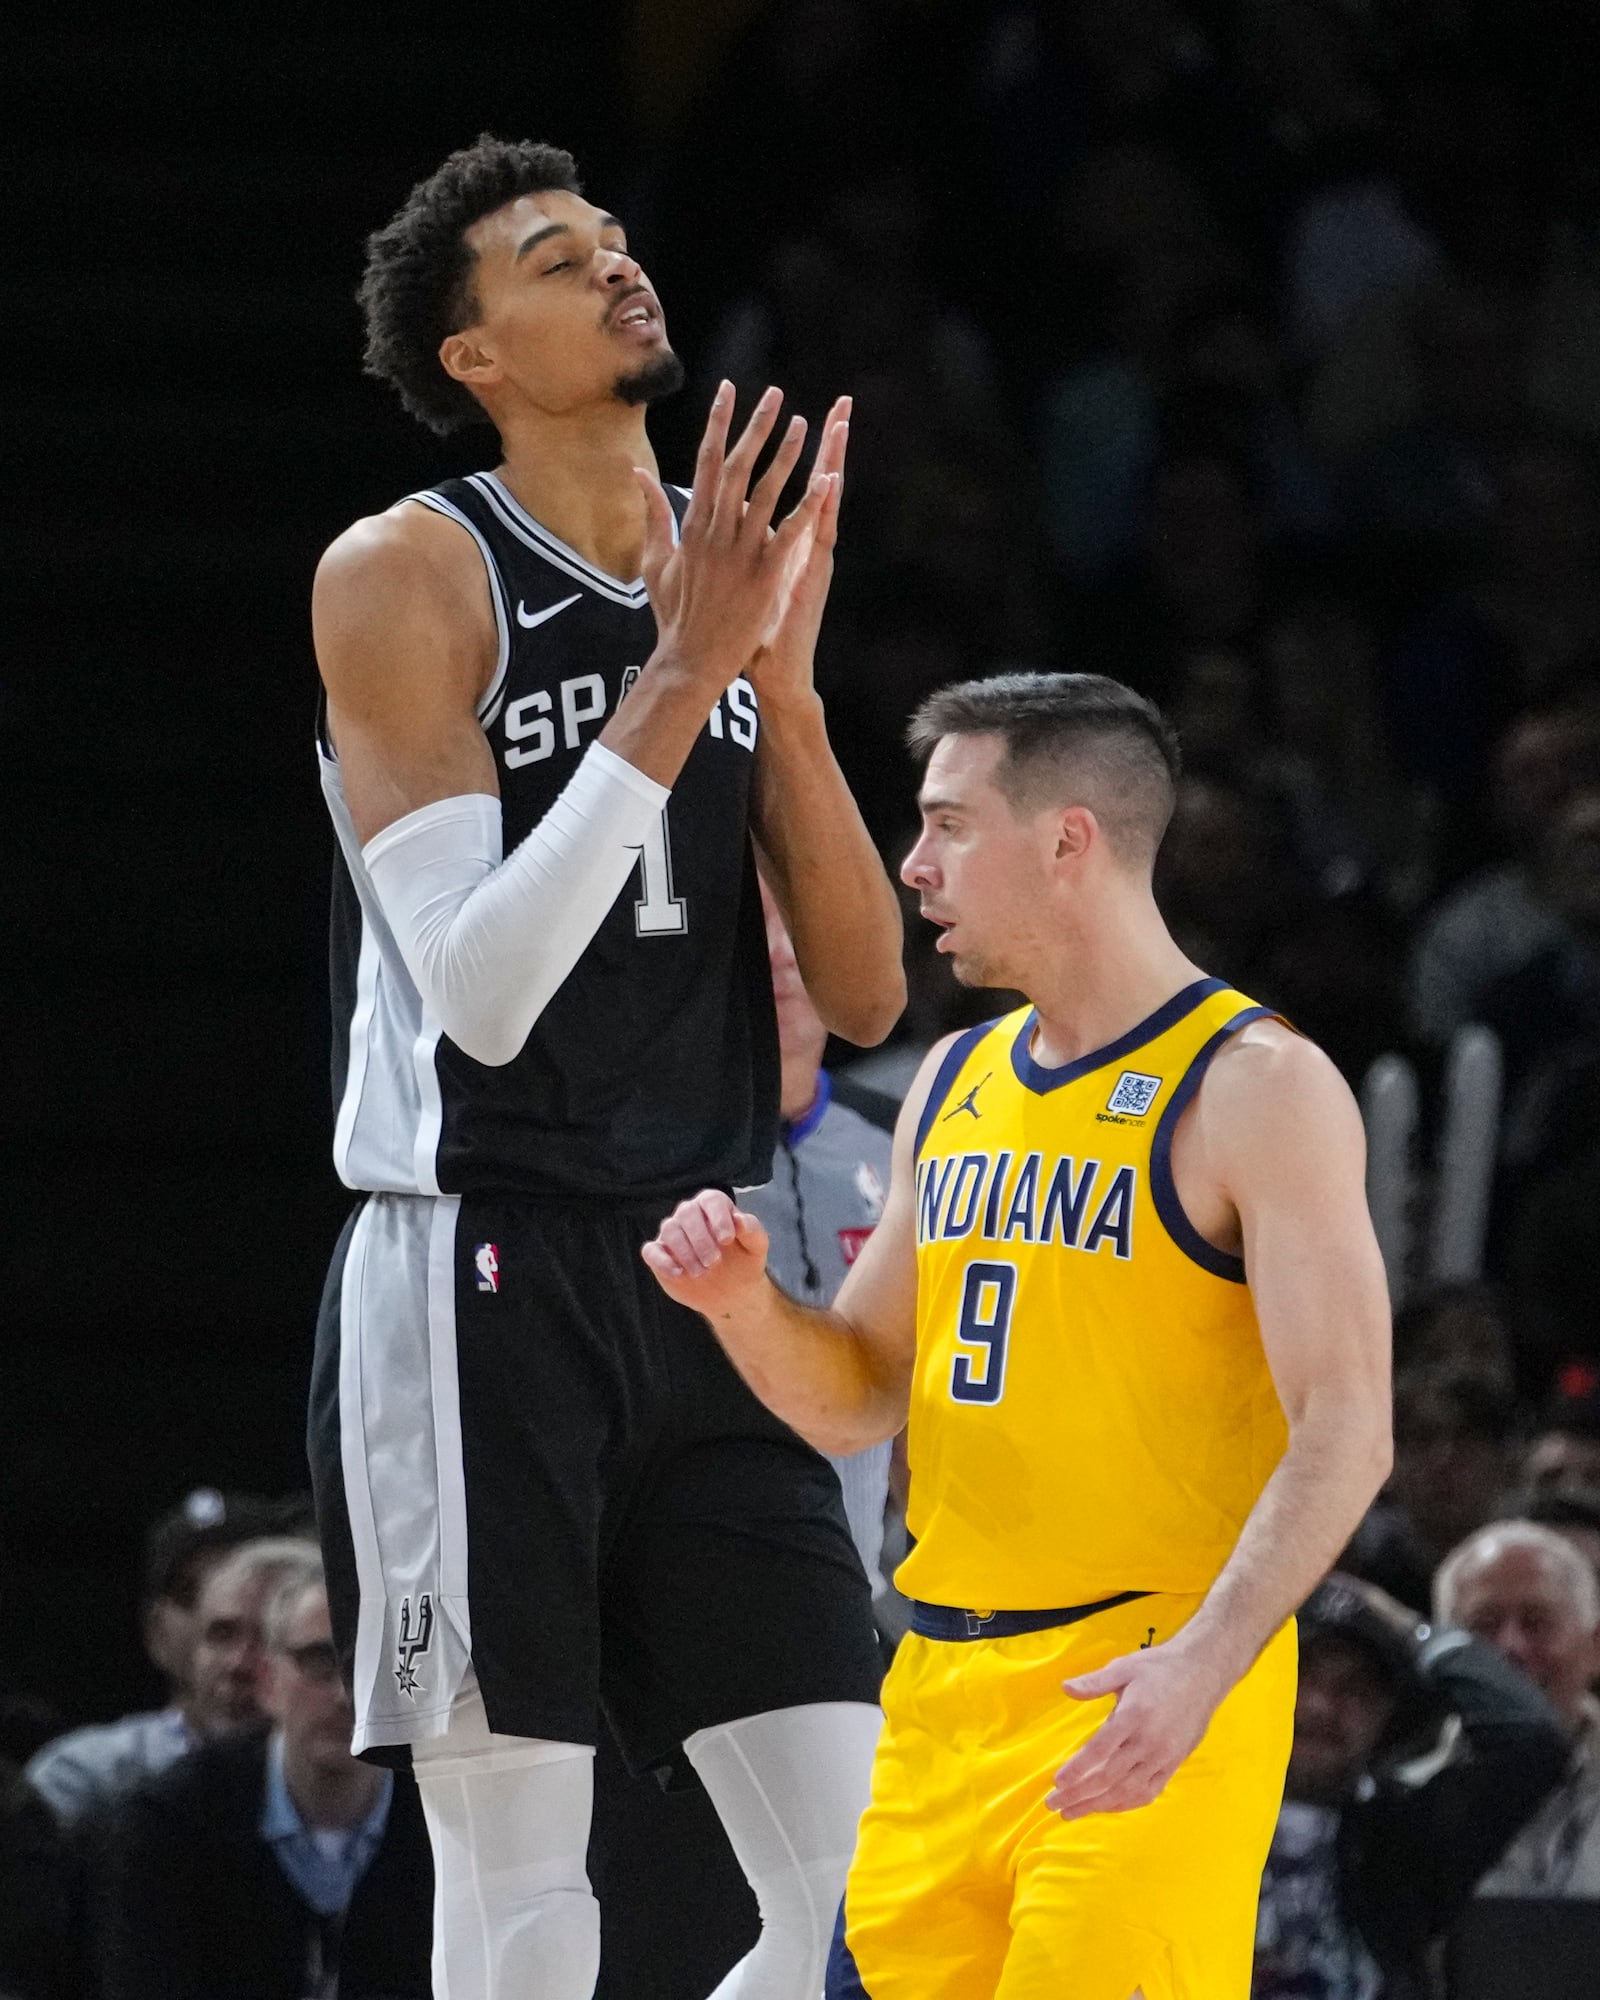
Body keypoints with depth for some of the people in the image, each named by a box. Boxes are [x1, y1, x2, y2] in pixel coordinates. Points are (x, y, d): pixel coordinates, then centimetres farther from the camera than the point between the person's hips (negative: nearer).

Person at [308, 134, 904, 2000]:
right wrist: (674, 684, -20)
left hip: (697, 1283, 6)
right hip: (478, 1274, -6)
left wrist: (781, 673, -6)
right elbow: (481, 993, -17)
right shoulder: (407, 574, -7)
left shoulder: (737, 562, 11)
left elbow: (864, 995, 7)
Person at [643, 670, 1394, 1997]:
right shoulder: (956, 1083, 16)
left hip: (1147, 1694, -7)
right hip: (945, 1685, 7)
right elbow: (857, 1403, 21)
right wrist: (743, 1301, 0)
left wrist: (1205, 1664, -27)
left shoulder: (1256, 1088, -8)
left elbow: (1344, 1434, -14)